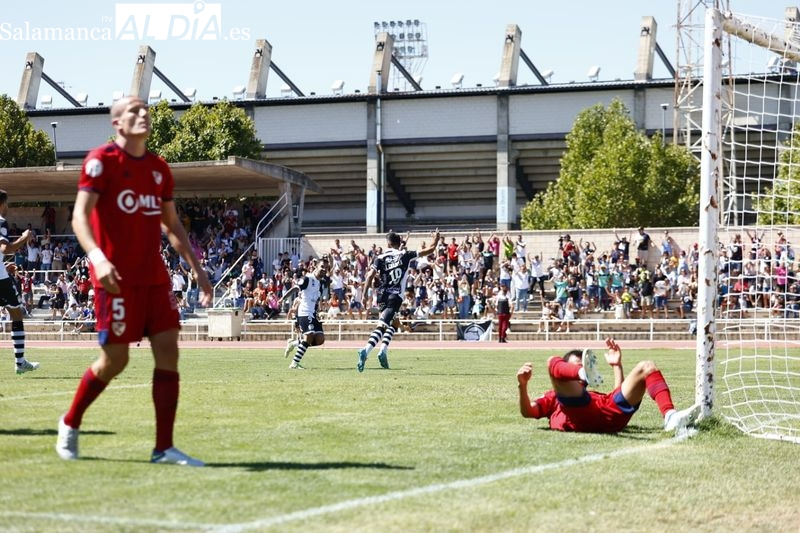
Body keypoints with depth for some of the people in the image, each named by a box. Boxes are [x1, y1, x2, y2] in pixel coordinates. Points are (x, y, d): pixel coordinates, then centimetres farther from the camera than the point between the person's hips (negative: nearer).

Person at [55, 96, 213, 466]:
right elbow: (80, 216, -15)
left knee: (167, 350, -4)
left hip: (154, 276, 6)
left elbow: (172, 224, 22)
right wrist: (97, 258, -31)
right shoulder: (102, 160, -6)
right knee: (115, 360, -2)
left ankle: (164, 447, -1)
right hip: (116, 278, -6)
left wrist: (196, 269, 16)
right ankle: (70, 423, 23)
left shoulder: (159, 168, 13)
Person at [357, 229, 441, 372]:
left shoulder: (381, 258, 8)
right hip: (395, 296, -4)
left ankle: (383, 351, 10)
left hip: (382, 294, 4)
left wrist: (365, 294, 0)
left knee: (394, 323, 24)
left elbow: (370, 276, -4)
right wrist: (436, 238, 29)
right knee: (382, 326, -13)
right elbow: (430, 249, 10)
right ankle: (366, 351, -31)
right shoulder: (406, 255, 5)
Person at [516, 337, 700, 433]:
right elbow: (528, 412, 16)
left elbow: (622, 396, 39)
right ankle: (588, 375, -52)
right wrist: (523, 385, -2)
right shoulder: (552, 397, 34)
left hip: (612, 416, 4)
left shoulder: (595, 395, 47)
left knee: (647, 367, 4)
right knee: (553, 361, -14)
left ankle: (670, 416, -25)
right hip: (579, 416, -4)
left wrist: (617, 365, 40)